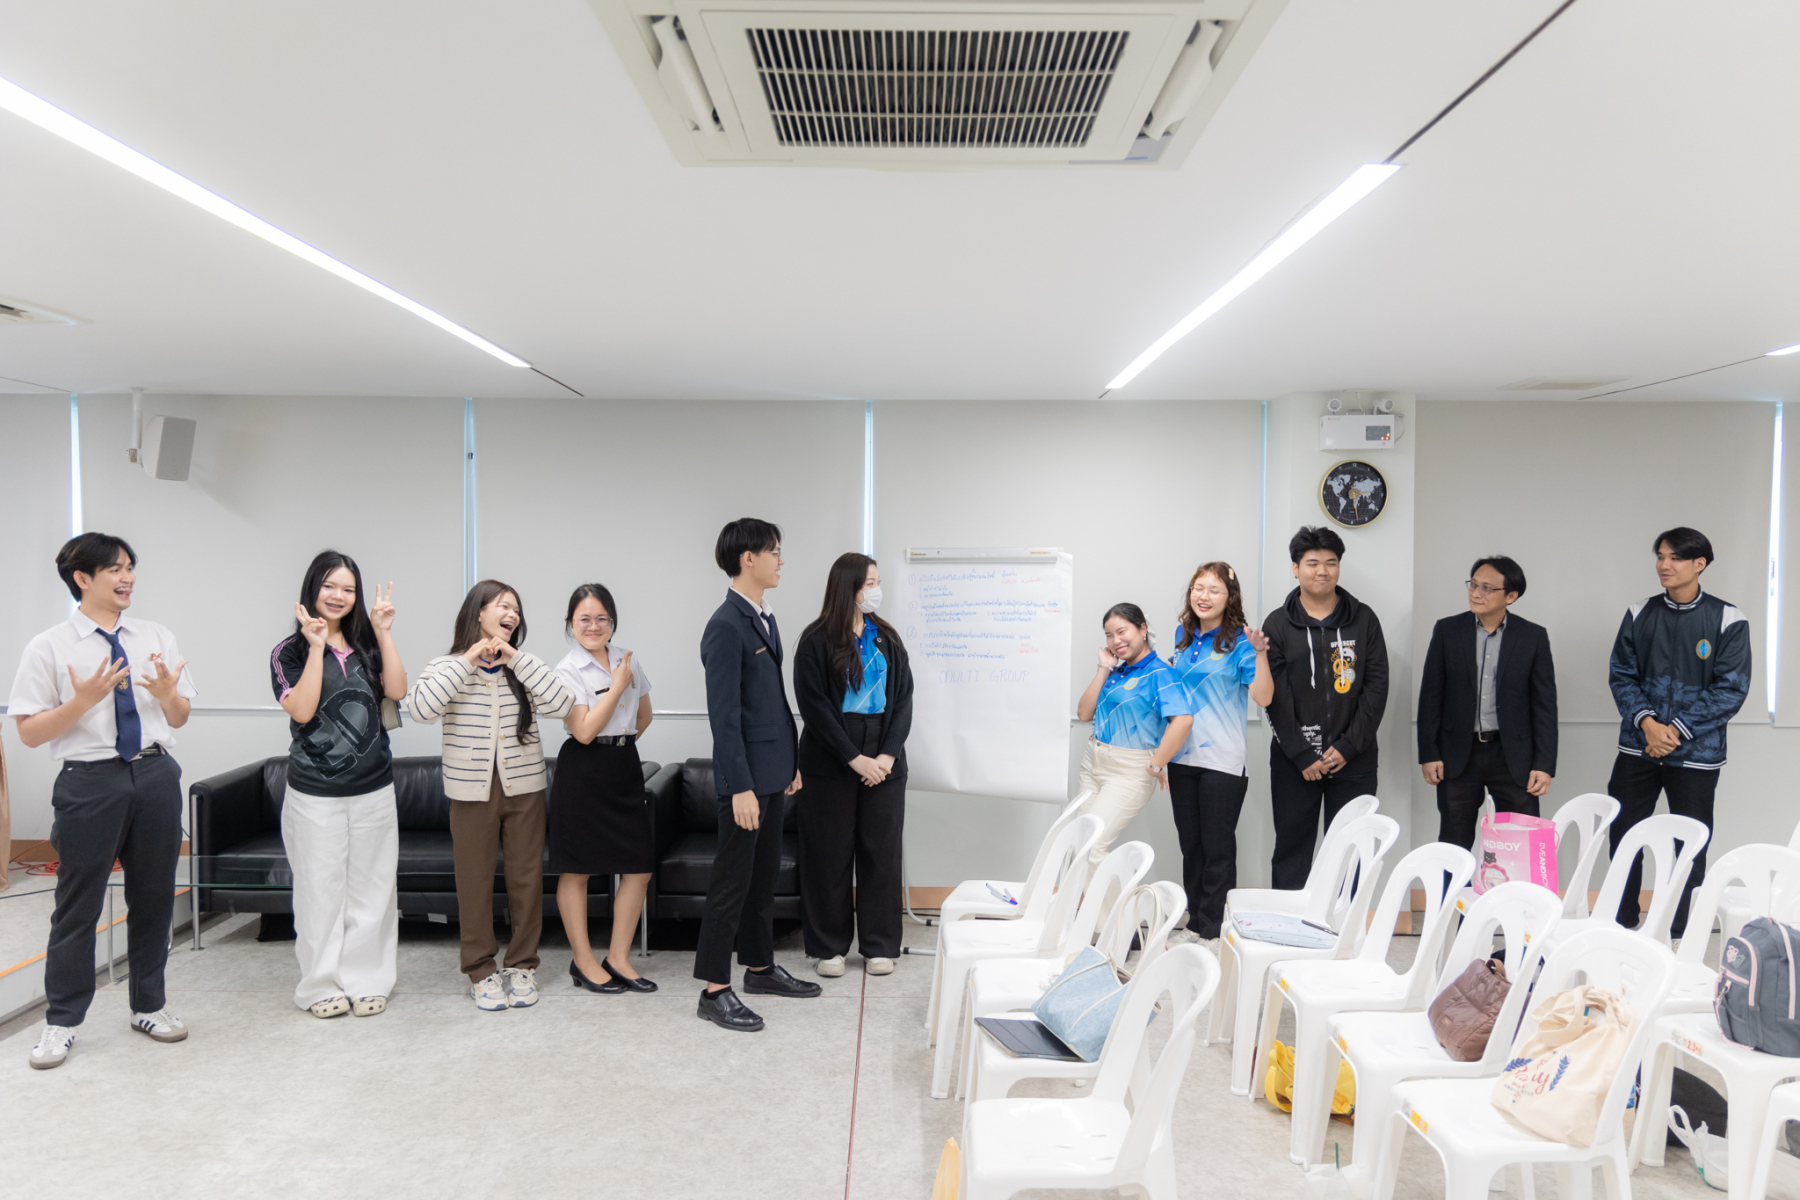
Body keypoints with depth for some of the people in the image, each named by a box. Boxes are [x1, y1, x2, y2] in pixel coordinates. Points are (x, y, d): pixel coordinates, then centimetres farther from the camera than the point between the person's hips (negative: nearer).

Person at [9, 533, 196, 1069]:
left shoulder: (157, 639, 7)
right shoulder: (49, 648, -4)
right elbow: (30, 733, -5)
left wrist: (167, 694, -11)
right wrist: (83, 700, -20)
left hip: (155, 776, 4)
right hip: (89, 780, -3)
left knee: (154, 897, 13)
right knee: (78, 905, 5)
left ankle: (149, 1006, 30)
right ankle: (61, 1022, 22)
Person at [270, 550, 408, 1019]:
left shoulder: (366, 645, 9)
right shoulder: (290, 651, 0)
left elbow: (397, 690, -6)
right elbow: (301, 709, -14)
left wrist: (384, 632, -8)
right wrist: (316, 647, -16)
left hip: (374, 790, 3)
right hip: (315, 795, -3)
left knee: (371, 888, 8)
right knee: (320, 889, 4)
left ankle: (366, 981, 20)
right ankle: (322, 985, 19)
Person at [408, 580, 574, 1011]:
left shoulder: (524, 667, 5)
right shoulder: (446, 667, 0)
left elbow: (560, 704, -11)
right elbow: (420, 708, -19)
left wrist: (518, 658, -13)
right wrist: (466, 661, -17)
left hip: (524, 786, 2)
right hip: (472, 790, -2)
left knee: (527, 878, 7)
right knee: (475, 882, 4)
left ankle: (522, 965, 21)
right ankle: (481, 971, 18)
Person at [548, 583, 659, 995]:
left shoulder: (629, 662, 8)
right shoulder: (567, 671, -8)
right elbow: (584, 731, -16)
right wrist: (617, 687, -13)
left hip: (625, 769, 6)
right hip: (583, 773, -5)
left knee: (640, 867, 3)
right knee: (576, 871, 4)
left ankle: (618, 958, 16)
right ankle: (583, 961, 18)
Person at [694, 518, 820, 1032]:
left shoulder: (764, 619, 12)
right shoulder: (727, 627, -18)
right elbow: (724, 715, -21)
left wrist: (791, 762, 18)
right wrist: (741, 787, -23)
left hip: (774, 772, 9)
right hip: (746, 775, -9)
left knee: (763, 874, 18)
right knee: (732, 880, -1)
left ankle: (760, 967, 31)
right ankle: (715, 990, 9)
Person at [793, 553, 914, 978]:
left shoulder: (887, 639, 8)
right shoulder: (817, 640, -4)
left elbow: (903, 700, 5)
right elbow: (815, 705, -10)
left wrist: (887, 754, -8)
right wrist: (854, 758, -14)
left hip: (884, 763, 4)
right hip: (830, 763, -3)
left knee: (881, 852, 7)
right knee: (830, 854, 4)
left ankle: (880, 945, 18)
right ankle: (830, 946, 17)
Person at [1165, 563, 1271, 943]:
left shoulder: (1239, 641, -8)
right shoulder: (1184, 636, 10)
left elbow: (1263, 698, -17)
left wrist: (1260, 654, -28)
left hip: (1223, 761, -6)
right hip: (1182, 757, 6)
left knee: (1217, 848, 1)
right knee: (1190, 844, 14)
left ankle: (1213, 931, 12)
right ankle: (1194, 925, 25)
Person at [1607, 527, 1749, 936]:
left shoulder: (1727, 620, -6)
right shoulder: (1640, 614, 4)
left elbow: (1731, 689, -9)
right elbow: (1622, 675, 3)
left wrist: (1678, 730, -15)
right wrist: (1646, 722, -13)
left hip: (1696, 754, -3)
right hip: (1637, 748, 3)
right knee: (1623, 839, 8)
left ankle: (1683, 934, 21)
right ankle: (1621, 928, 23)